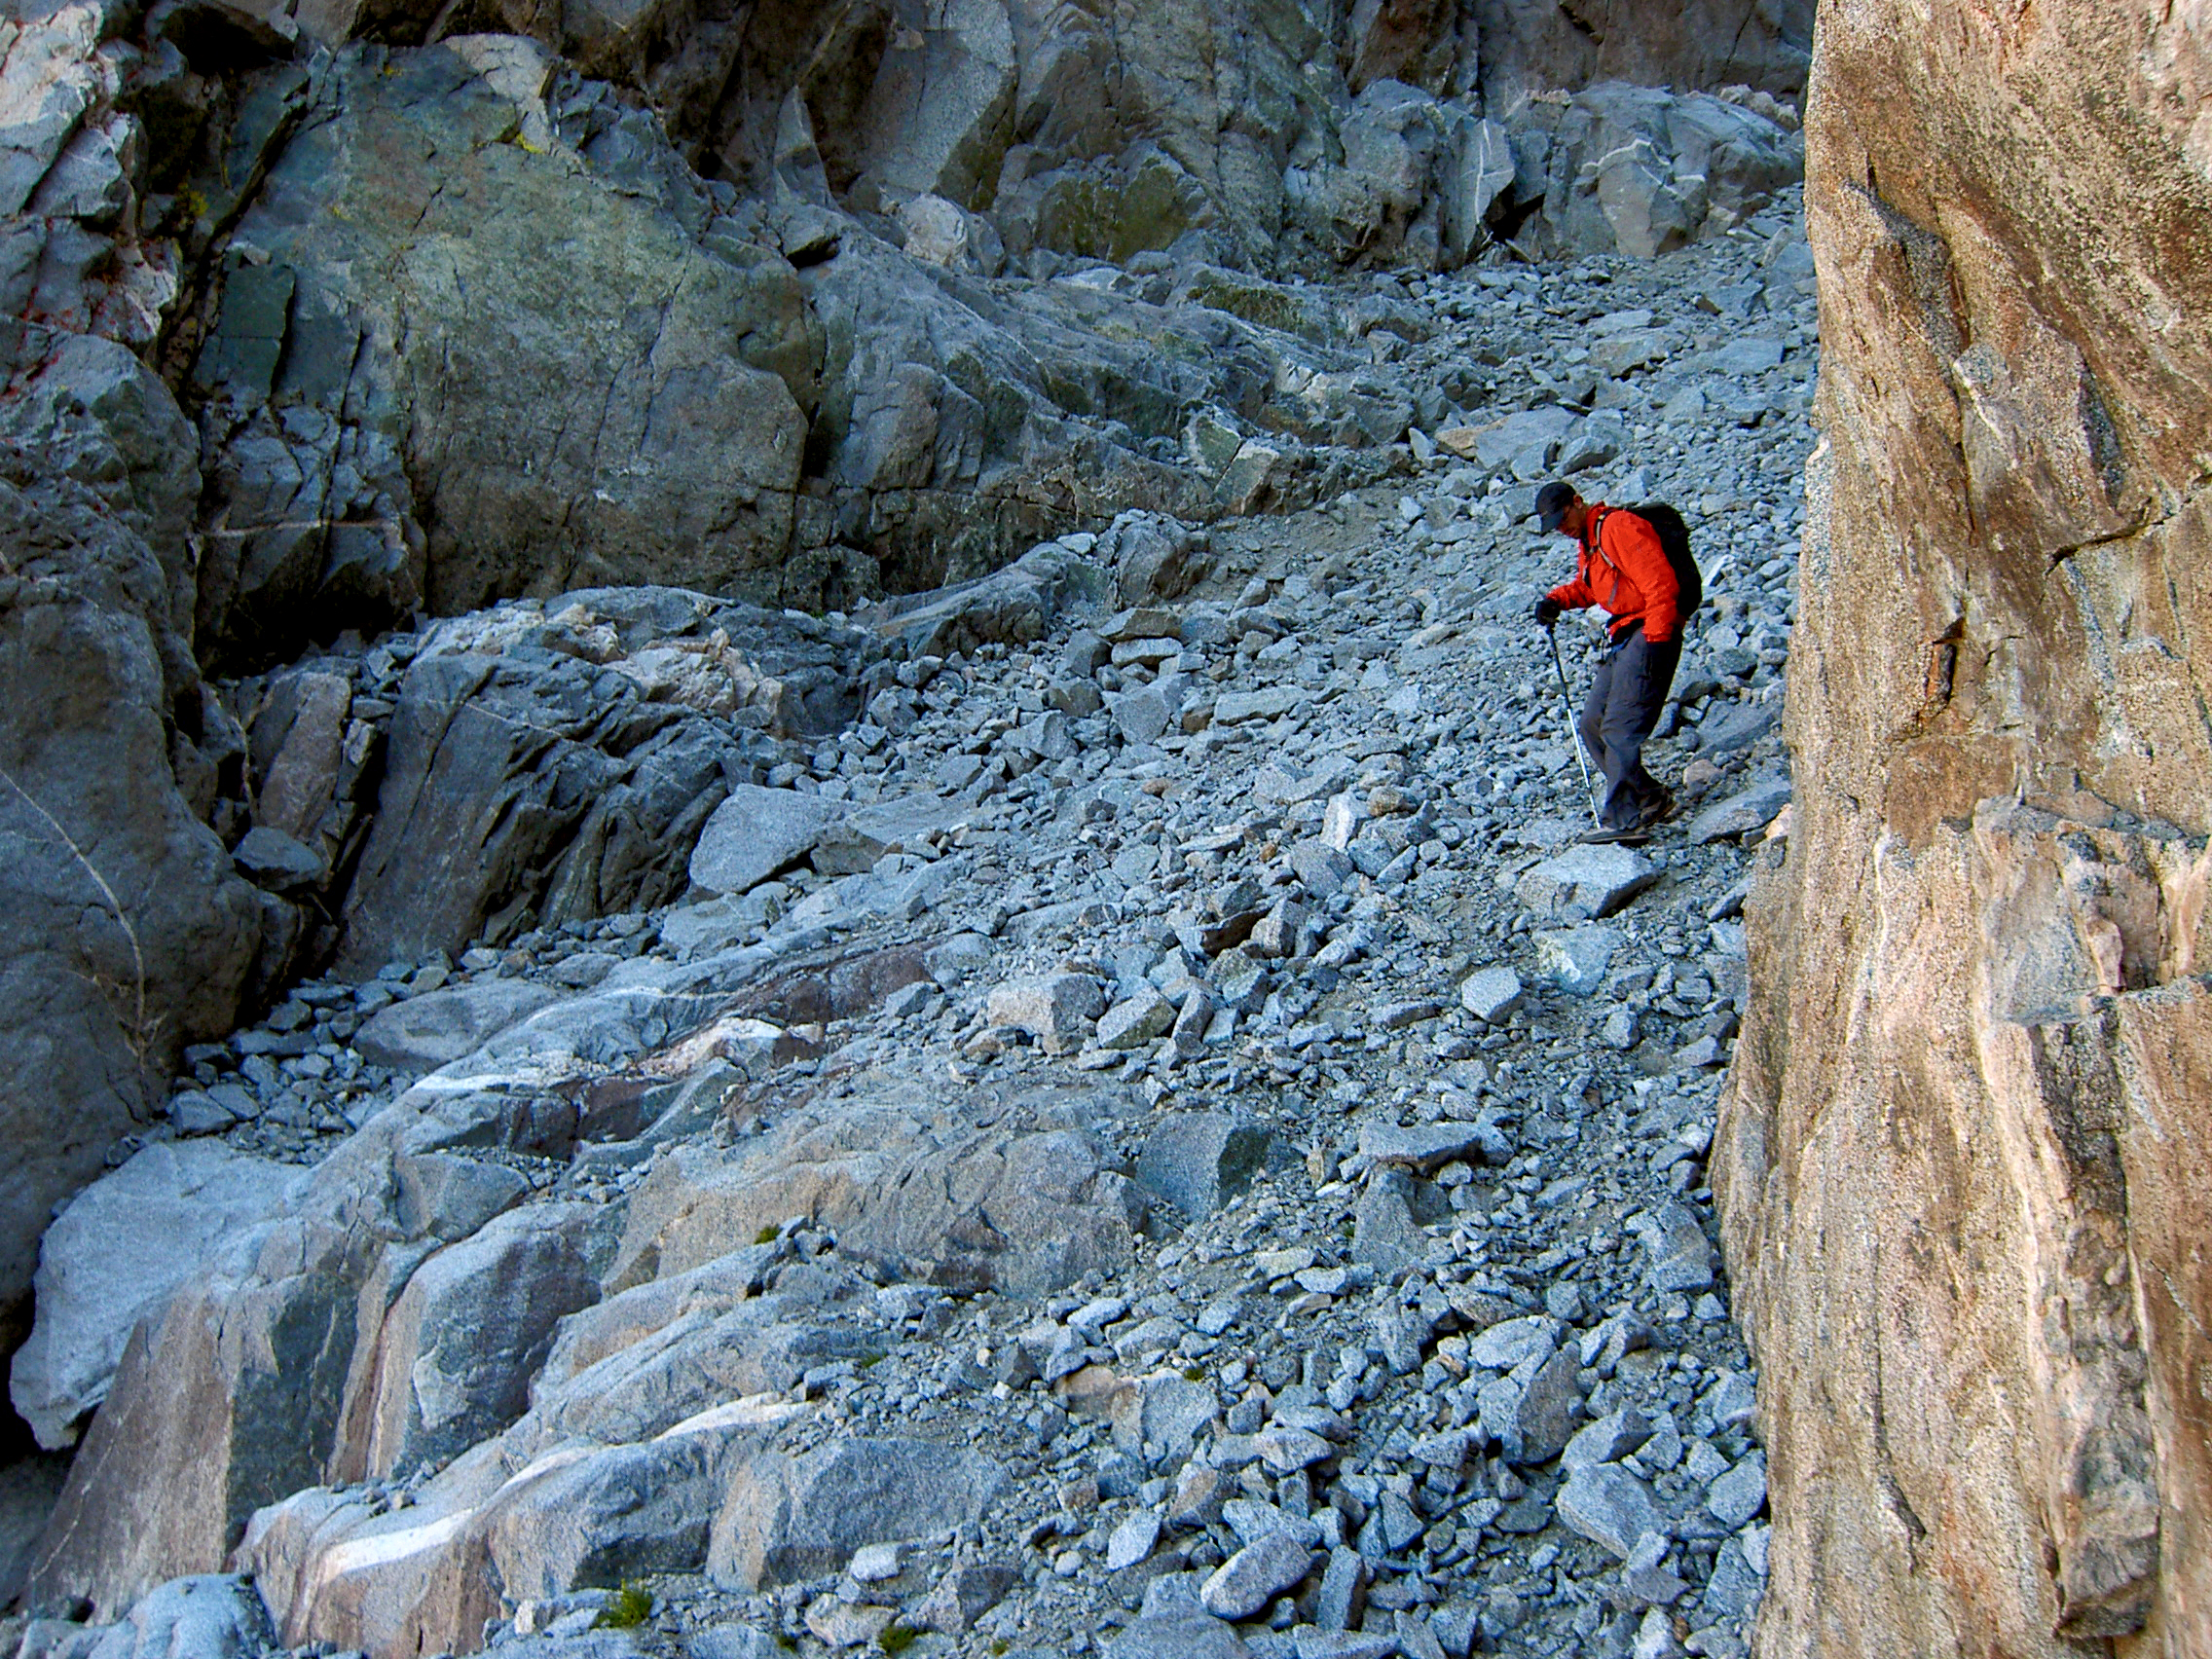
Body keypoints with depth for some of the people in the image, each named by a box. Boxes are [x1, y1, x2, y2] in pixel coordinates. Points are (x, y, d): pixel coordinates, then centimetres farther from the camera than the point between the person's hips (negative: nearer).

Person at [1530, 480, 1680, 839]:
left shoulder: (1620, 527, -13)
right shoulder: (1588, 541, 18)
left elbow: (1660, 585, -19)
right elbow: (1585, 587, 33)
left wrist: (1656, 642, -22)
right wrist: (1556, 600, 11)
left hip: (1650, 636, -10)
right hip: (1623, 641, 10)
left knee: (1619, 728, -17)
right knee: (1592, 725, 7)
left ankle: (1622, 819, -20)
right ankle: (1651, 799, 14)